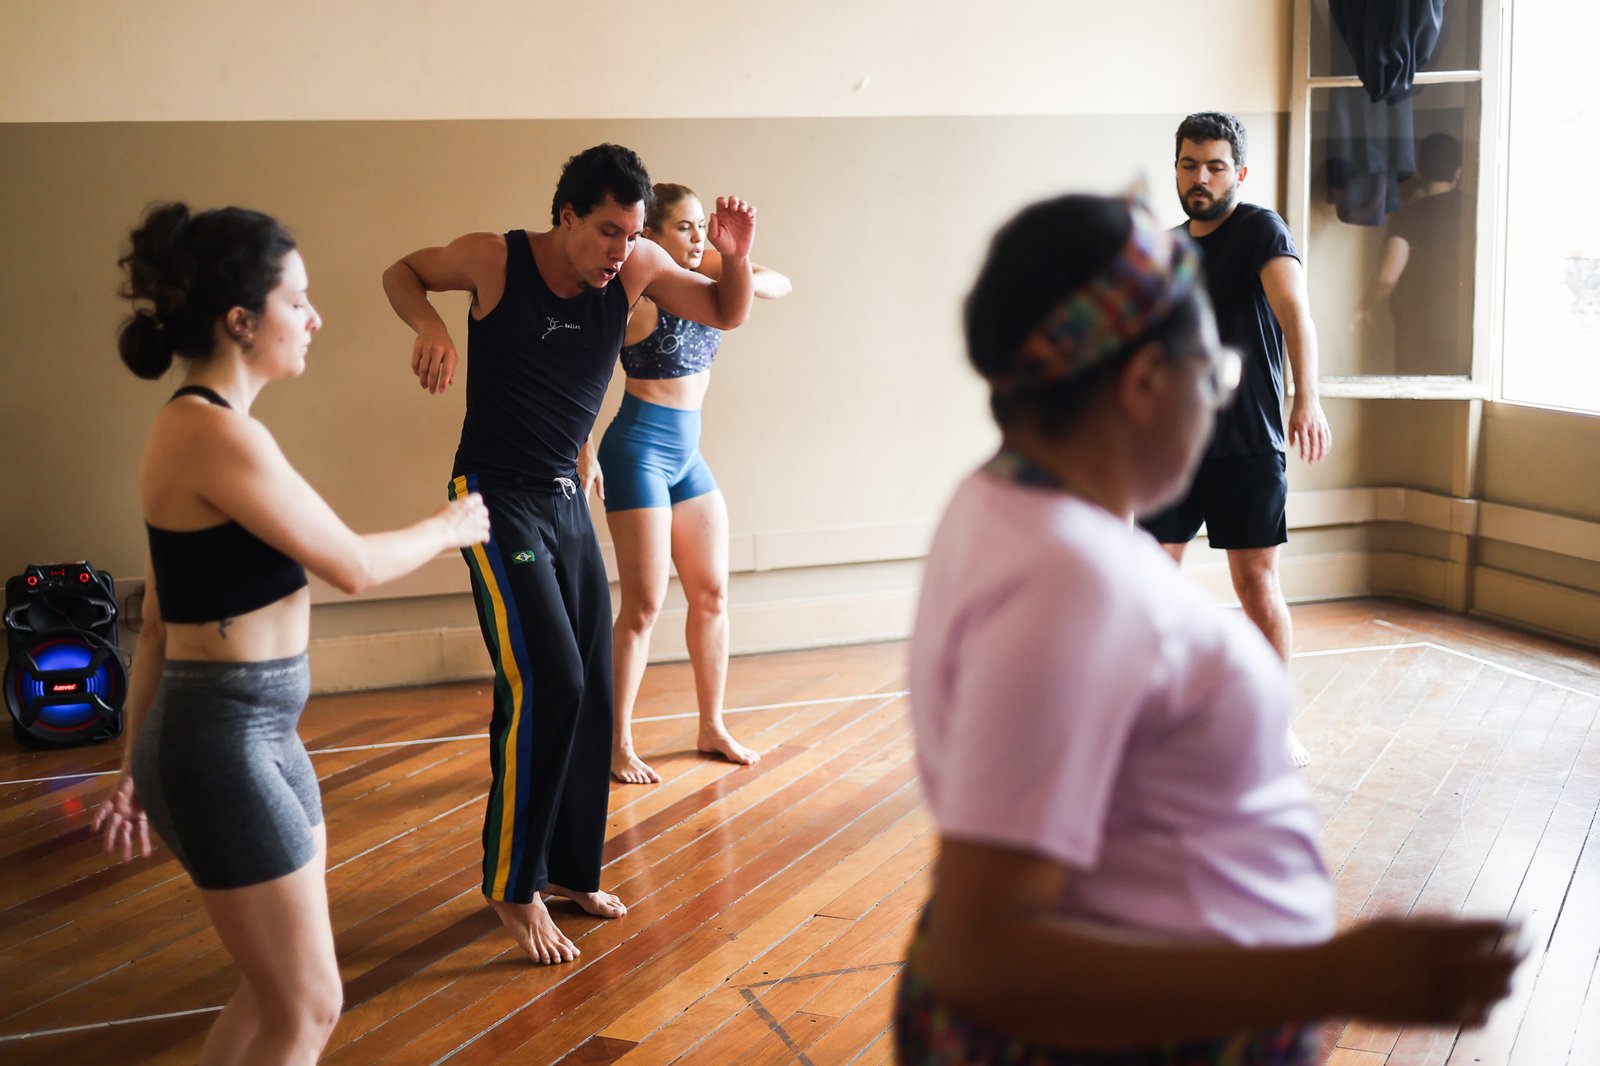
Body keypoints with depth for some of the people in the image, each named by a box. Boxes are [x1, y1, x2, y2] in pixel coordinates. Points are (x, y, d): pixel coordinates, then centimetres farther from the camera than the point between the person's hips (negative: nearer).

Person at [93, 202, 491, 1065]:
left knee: (281, 989, 20)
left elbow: (158, 620, 14)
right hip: (226, 741, -10)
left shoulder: (194, 423, 10)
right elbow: (354, 566, -13)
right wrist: (448, 528, 6)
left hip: (256, 730, 10)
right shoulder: (217, 432, -20)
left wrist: (138, 763, 19)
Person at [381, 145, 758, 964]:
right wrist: (428, 323, -18)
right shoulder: (496, 258, -13)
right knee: (546, 685, -16)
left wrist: (735, 257, -17)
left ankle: (568, 869, 26)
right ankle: (513, 887, -2)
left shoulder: (636, 267, -5)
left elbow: (726, 314, 4)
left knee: (591, 694, 9)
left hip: (568, 502, 6)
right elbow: (401, 272, 4)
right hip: (496, 499, -6)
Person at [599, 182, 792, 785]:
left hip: (687, 454, 8)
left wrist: (741, 270, -20)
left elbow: (779, 286, 1)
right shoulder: (639, 294, -15)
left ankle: (712, 729, 22)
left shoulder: (704, 271, 4)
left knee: (712, 594, 10)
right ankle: (618, 745, 4)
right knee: (644, 605, -5)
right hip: (639, 452, -8)